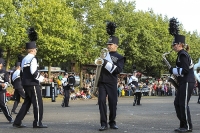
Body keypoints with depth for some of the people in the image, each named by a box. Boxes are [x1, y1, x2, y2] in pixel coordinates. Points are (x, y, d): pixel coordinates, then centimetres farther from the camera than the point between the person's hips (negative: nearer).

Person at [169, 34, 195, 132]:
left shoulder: (183, 55, -13)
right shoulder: (182, 54, 18)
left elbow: (185, 70, -21)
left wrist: (173, 70, -12)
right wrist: (175, 71, 12)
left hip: (187, 83, -10)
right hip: (183, 83, 10)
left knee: (183, 104, -6)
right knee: (177, 103, 11)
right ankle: (183, 125, 16)